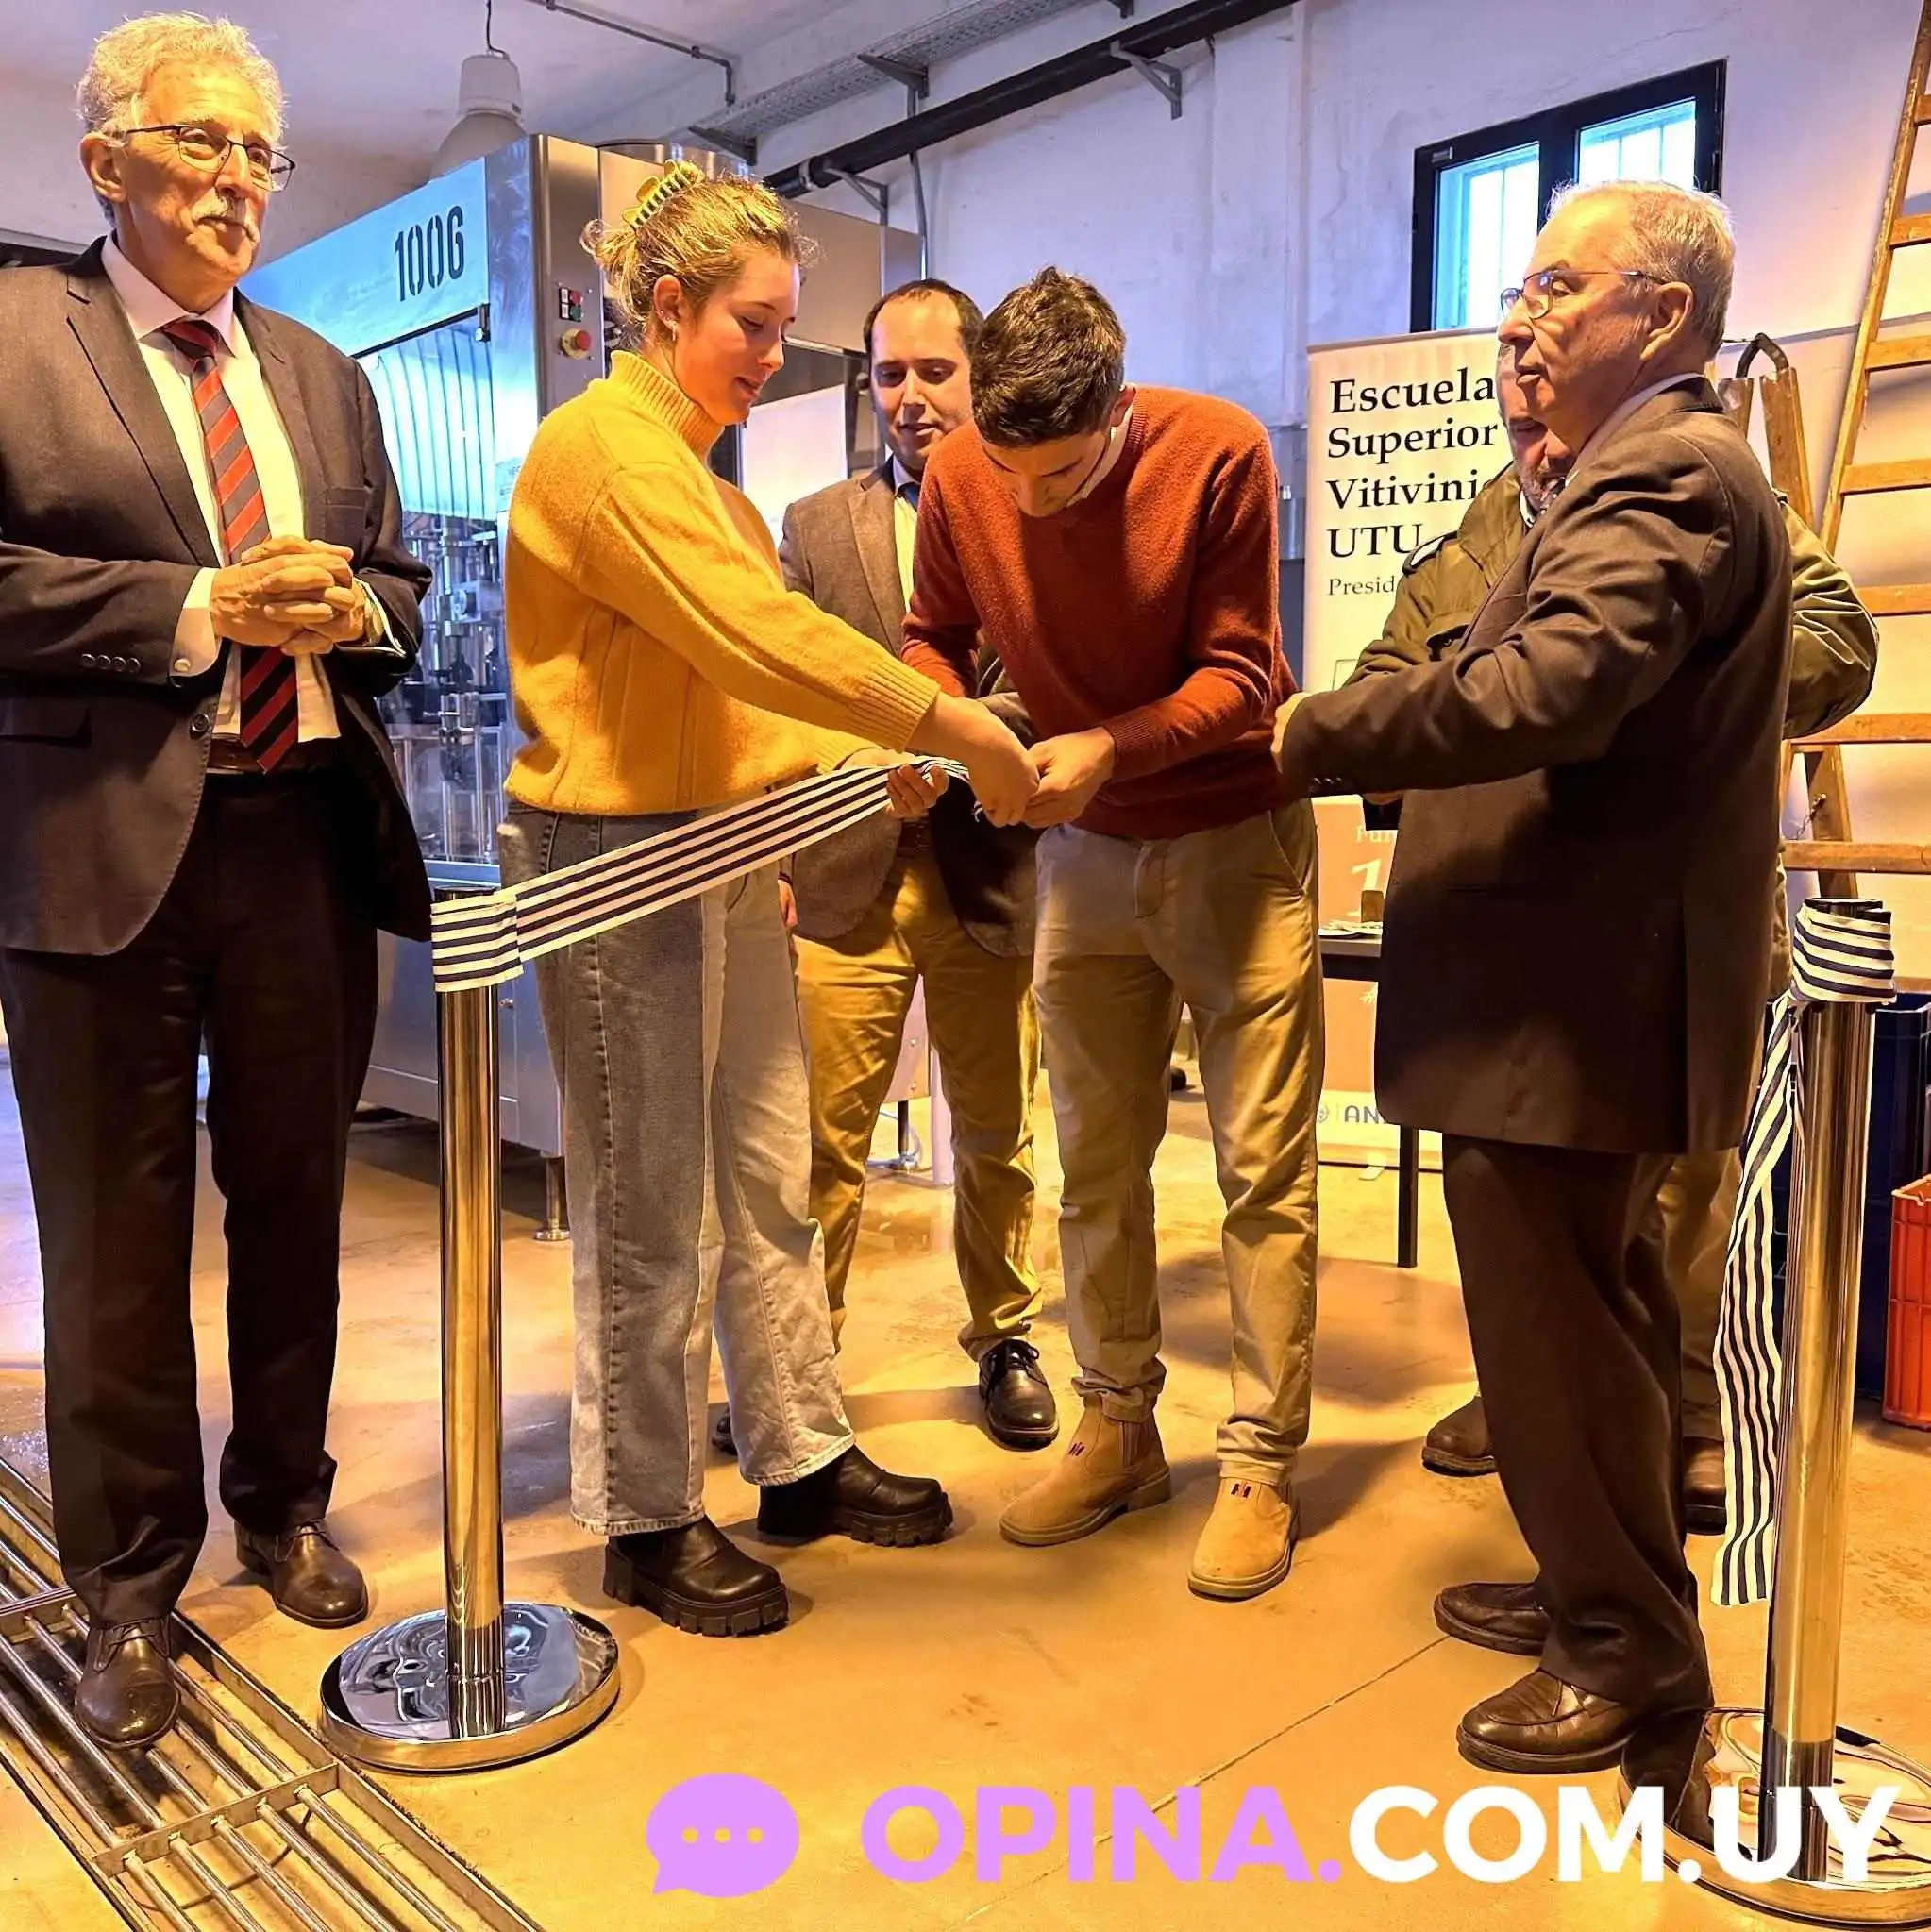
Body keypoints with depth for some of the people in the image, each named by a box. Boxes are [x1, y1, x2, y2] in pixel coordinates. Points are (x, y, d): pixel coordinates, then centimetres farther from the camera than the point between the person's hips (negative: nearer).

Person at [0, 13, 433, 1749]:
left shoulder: (322, 373, 17)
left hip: (306, 837, 5)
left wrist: (345, 606, -4)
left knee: (296, 1201, 14)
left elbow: (400, 588, 18)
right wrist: (198, 609, -15)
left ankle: (285, 1507, 34)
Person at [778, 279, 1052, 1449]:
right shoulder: (816, 525, 12)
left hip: (992, 871, 0)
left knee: (997, 1137, 12)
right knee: (821, 1141, 2)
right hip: (846, 873, 1)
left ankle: (1004, 1338, 30)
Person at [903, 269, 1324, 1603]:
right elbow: (935, 636, 6)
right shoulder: (958, 478, -7)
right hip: (1082, 849, 4)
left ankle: (1264, 1462, 12)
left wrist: (1108, 746, -31)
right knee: (1096, 1164, 9)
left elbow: (1240, 670, -15)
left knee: (1263, 1167, -1)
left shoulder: (1219, 452, -16)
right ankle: (1120, 1432, 24)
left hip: (1234, 837, -3)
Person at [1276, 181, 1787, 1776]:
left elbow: (1543, 691, -30)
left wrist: (1315, 737, -18)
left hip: (1572, 993, -11)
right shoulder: (1664, 467, 20)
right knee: (1595, 1311, 20)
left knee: (1554, 1324, 0)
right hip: (1593, 976, 11)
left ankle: (1629, 1653, 18)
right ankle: (1605, 1588, 36)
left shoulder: (1663, 473, -15)